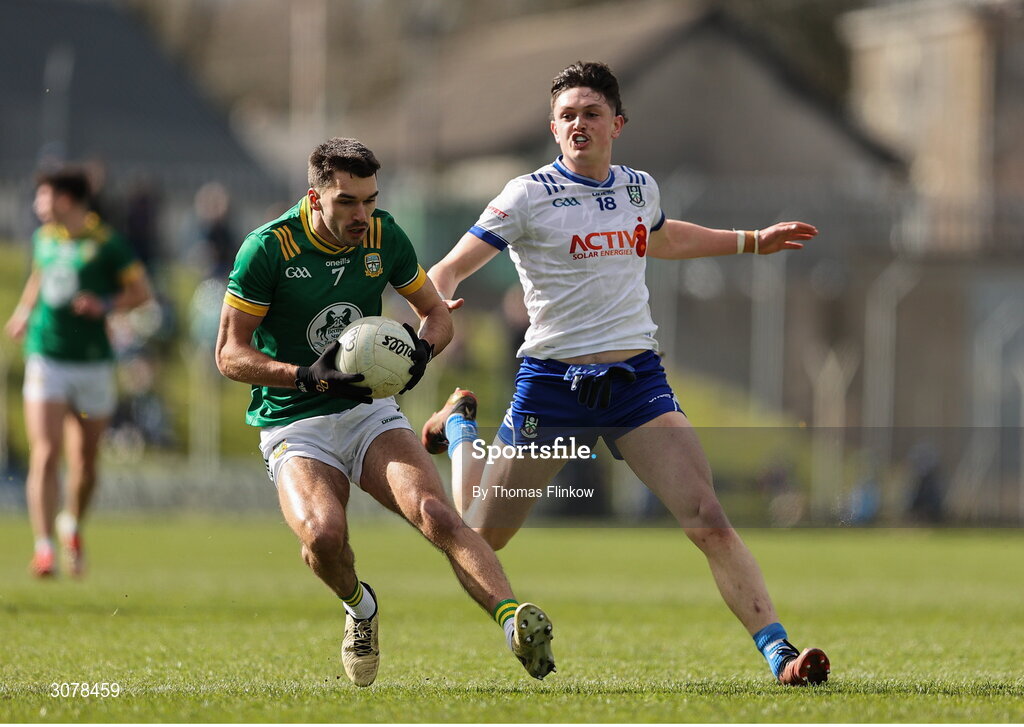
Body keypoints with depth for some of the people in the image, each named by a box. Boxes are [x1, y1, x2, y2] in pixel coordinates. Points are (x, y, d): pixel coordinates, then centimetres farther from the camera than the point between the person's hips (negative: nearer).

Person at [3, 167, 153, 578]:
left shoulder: (106, 243, -6)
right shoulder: (43, 239, 7)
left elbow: (141, 291, -1)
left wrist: (105, 305, -16)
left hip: (93, 363, -2)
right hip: (46, 359, 2)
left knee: (86, 460, 7)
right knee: (45, 453, -14)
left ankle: (72, 526, 36)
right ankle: (44, 547, -16)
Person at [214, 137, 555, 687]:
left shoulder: (384, 236, 1)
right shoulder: (268, 248, -12)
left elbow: (436, 312, 15)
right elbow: (230, 354, -9)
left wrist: (423, 347, -10)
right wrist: (307, 377, -24)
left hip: (371, 410, 3)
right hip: (295, 427, -3)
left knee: (435, 513, -24)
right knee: (322, 533, -31)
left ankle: (516, 624, -39)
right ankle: (359, 607, 3)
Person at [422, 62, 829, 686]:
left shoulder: (640, 188, 9)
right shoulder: (530, 196, -7)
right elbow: (451, 269, -10)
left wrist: (756, 241, 35)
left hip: (637, 379, 3)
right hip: (552, 382, -3)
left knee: (710, 522, -15)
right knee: (479, 535, 10)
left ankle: (780, 655, -14)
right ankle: (458, 424, 40)